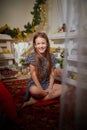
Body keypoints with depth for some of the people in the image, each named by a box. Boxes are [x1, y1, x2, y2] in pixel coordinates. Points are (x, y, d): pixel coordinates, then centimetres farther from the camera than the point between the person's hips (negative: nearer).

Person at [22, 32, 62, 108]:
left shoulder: (51, 57, 0)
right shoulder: (31, 57, -9)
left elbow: (52, 73, 0)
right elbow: (33, 74, -12)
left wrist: (50, 88, -12)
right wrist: (41, 89, -18)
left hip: (48, 83, 6)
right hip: (35, 83, -5)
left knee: (65, 88, -19)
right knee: (33, 90, -39)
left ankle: (35, 100, -19)